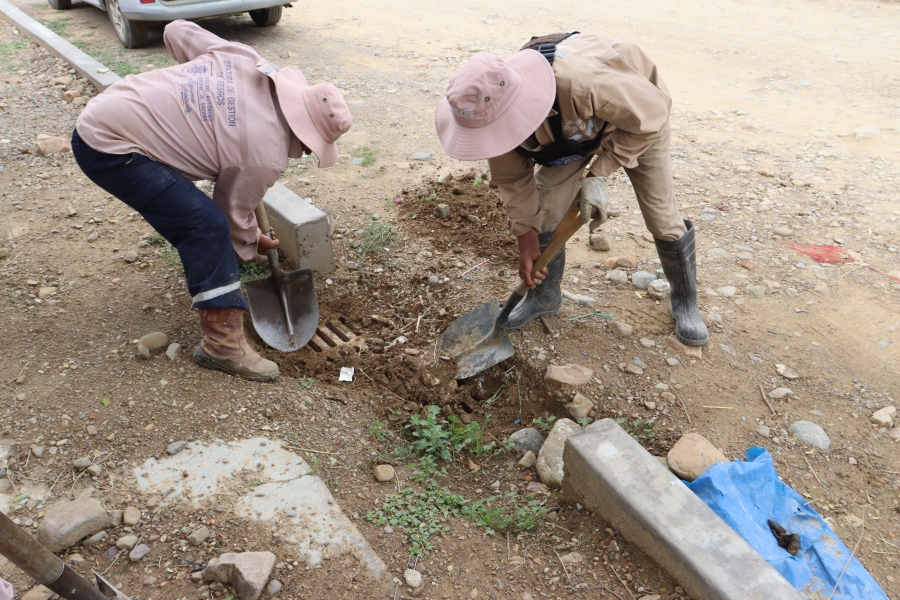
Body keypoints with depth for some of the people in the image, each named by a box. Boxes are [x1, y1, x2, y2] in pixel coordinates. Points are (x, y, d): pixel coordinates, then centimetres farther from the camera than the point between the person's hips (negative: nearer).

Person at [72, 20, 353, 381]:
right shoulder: (266, 157, -17)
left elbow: (176, 31, 12)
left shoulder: (245, 60, 0)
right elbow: (234, 213, 0)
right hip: (109, 149, -9)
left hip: (99, 117, 9)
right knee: (207, 226, -14)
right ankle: (223, 344, -8)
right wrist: (253, 245, 21)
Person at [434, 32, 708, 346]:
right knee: (544, 210, -6)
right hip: (571, 129, 4)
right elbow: (512, 179, -12)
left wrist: (599, 174, -31)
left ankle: (685, 301, 20)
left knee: (662, 216, -3)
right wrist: (526, 235, -6)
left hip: (637, 118, -3)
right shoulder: (494, 109, -29)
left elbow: (653, 112, -32)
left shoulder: (584, 81, -49)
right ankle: (544, 296, 17)